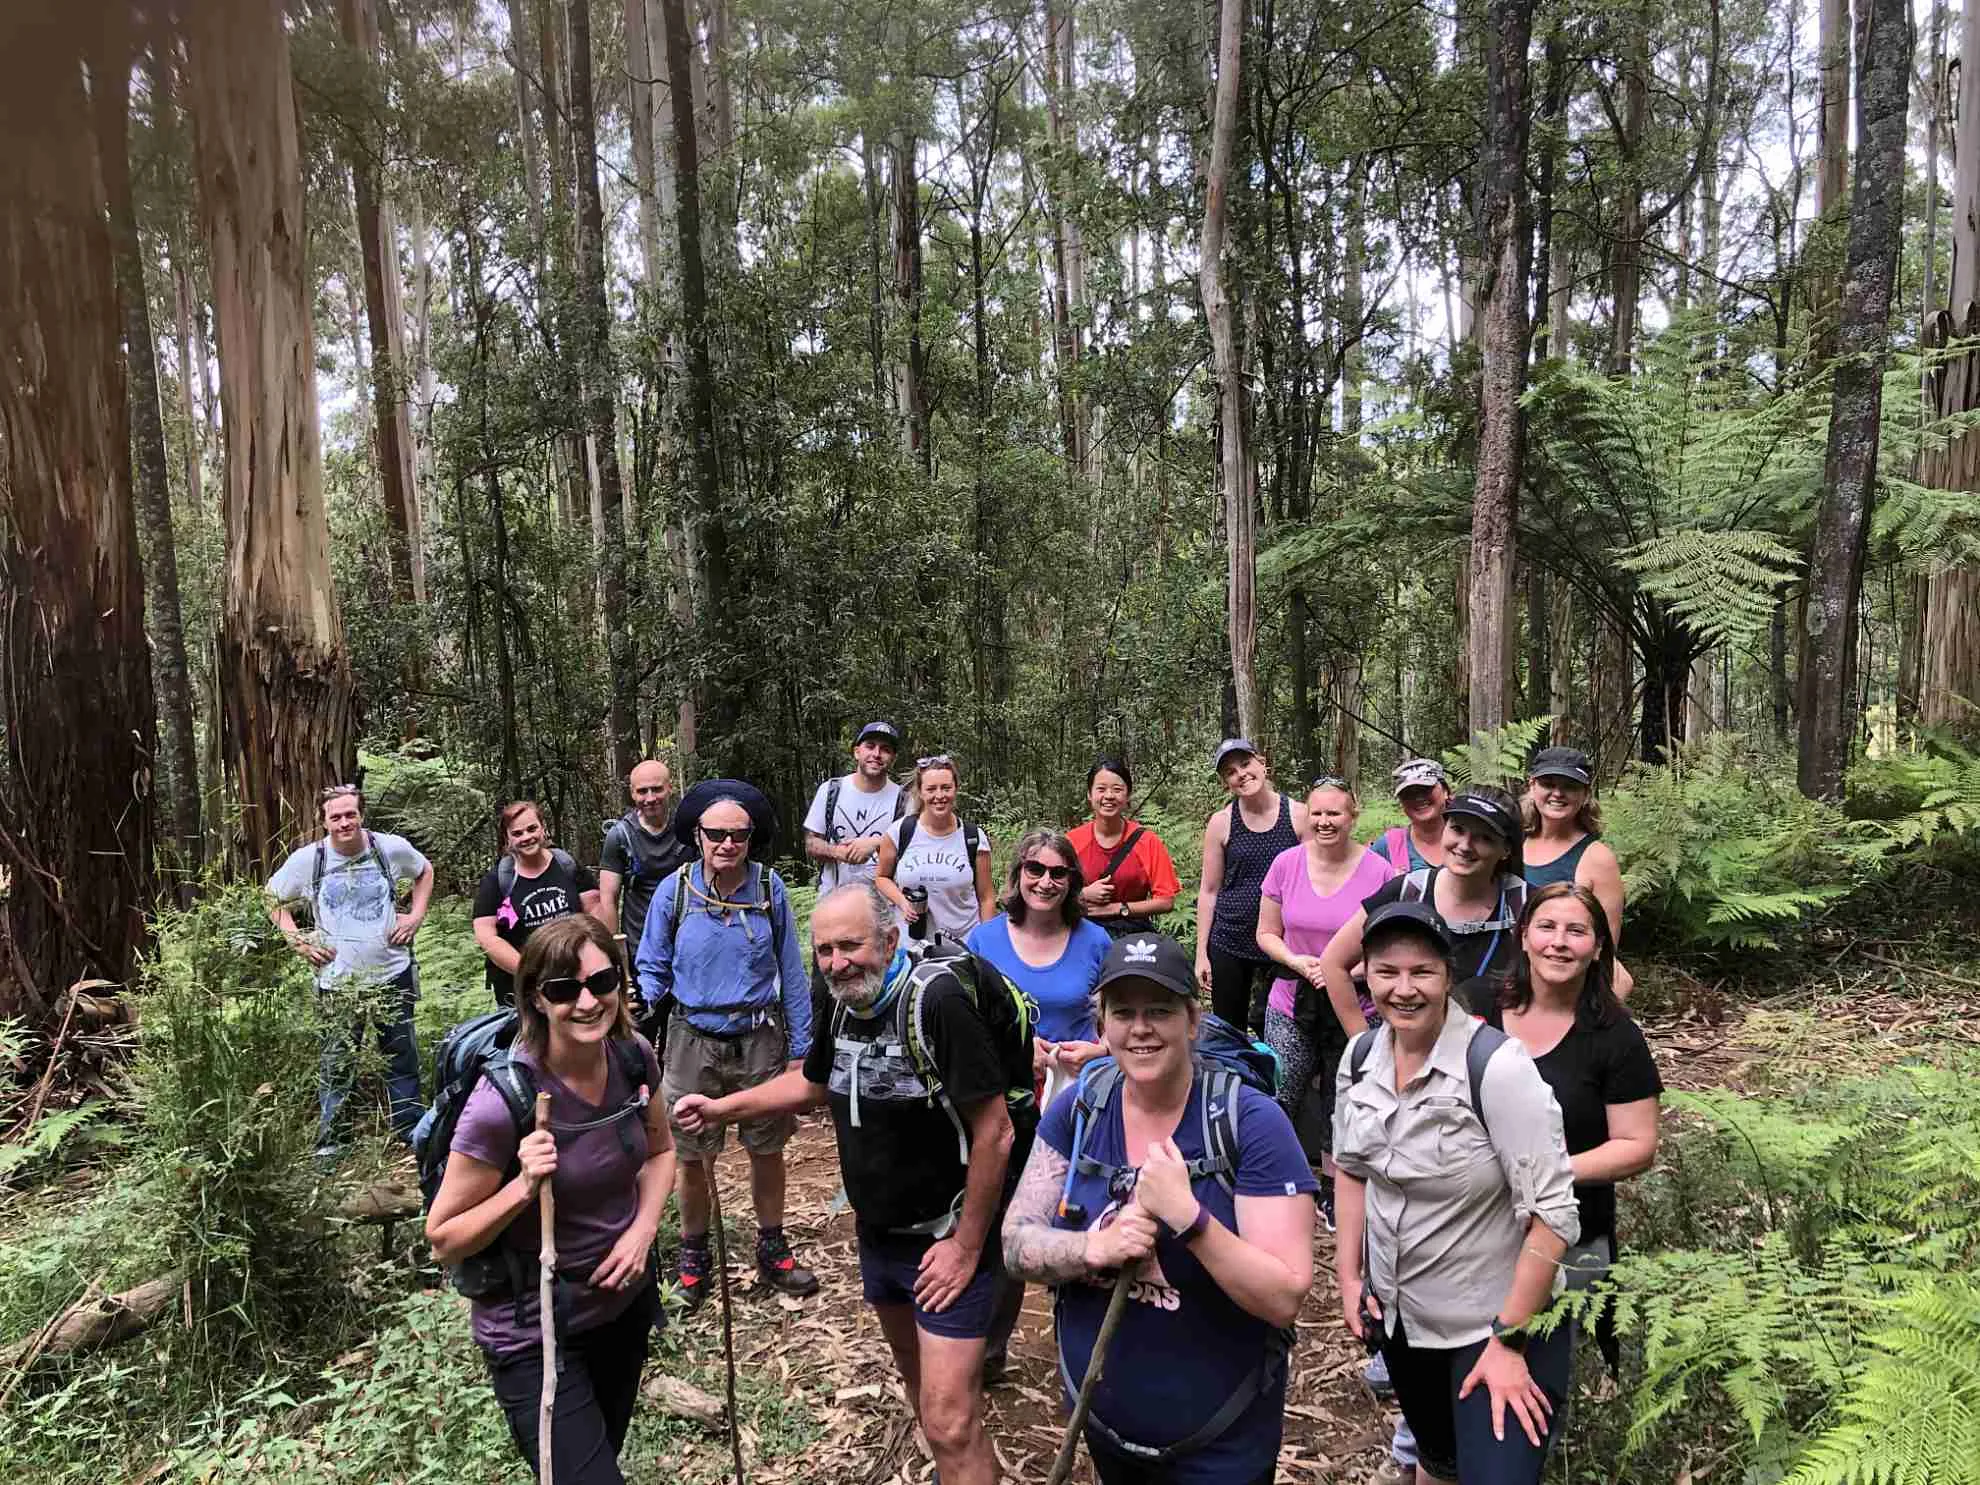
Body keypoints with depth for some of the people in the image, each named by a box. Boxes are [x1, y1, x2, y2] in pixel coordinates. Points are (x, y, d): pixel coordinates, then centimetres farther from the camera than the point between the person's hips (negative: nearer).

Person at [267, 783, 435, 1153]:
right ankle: (328, 1141, 22)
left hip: (392, 973, 1)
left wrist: (416, 916, 3)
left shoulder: (392, 848, -5)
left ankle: (412, 1131, 27)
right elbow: (273, 901, 9)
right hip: (338, 980, -1)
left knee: (402, 1057, 12)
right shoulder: (306, 860, -7)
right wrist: (297, 940, -3)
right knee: (336, 1063, 6)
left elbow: (425, 871, 16)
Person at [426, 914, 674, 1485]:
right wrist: (524, 1186, -34)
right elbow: (444, 1240, -18)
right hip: (535, 1334, -6)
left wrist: (643, 1228, -10)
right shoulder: (504, 1100, -29)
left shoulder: (634, 1056, -13)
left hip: (626, 1302, 6)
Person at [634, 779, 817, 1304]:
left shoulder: (769, 888, -7)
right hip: (693, 1040, 0)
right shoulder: (674, 890, -9)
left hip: (760, 1040, 1)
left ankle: (772, 1250, 35)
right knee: (692, 1156, 13)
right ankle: (693, 1255, 35)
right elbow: (653, 970, 1)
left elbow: (791, 974, 0)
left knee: (767, 1150, 15)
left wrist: (800, 1049, 1)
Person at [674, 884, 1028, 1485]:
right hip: (879, 1235, 8)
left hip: (946, 1241, -8)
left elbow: (994, 1133, -24)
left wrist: (967, 1247, -20)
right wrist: (721, 1108, 7)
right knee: (917, 1375, 24)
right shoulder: (844, 1003, -1)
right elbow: (813, 1081, 19)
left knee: (949, 1420, -8)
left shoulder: (938, 1000, -26)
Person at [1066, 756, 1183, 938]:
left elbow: (1166, 901, -1)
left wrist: (1117, 908, -8)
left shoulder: (1147, 841, 0)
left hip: (1134, 936, 0)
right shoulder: (1071, 840, 1)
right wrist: (1083, 895, -11)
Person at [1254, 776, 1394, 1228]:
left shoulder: (1377, 871, -8)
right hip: (1292, 1008, 1)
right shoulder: (1286, 864, -3)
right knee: (1278, 1105, -4)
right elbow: (1267, 933, 5)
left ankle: (1331, 1187, 34)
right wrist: (1297, 961, -14)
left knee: (1341, 1106, 14)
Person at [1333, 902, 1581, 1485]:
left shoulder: (1497, 1065, -26)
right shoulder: (1359, 1058, -6)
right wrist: (1349, 1274, 4)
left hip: (1496, 1325, -6)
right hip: (1396, 1314, 6)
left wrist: (1509, 1340, -20)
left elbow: (1552, 1213, -24)